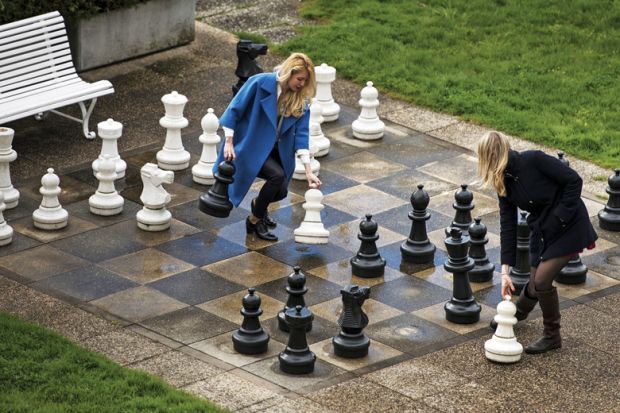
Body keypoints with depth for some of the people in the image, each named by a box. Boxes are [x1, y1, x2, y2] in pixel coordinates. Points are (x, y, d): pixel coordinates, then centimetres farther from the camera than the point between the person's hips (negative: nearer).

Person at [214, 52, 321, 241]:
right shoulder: (260, 83, -19)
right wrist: (229, 142, -15)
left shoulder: (301, 101, -5)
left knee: (281, 191, -3)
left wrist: (308, 171, -14)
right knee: (277, 175, -26)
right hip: (251, 147, -6)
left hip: (276, 150, 6)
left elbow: (301, 134, -7)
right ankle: (255, 220, -4)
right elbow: (234, 109, -13)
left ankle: (258, 204, 36)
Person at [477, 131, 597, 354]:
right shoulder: (503, 183, -2)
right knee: (536, 282, 11)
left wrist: (560, 217, -19)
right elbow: (508, 226, 0)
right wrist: (505, 271, -3)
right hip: (541, 230, 6)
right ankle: (518, 313, 45)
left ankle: (552, 336, 5)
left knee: (542, 279, -14)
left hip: (568, 225, -6)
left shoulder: (533, 160, -23)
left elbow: (573, 180, -20)